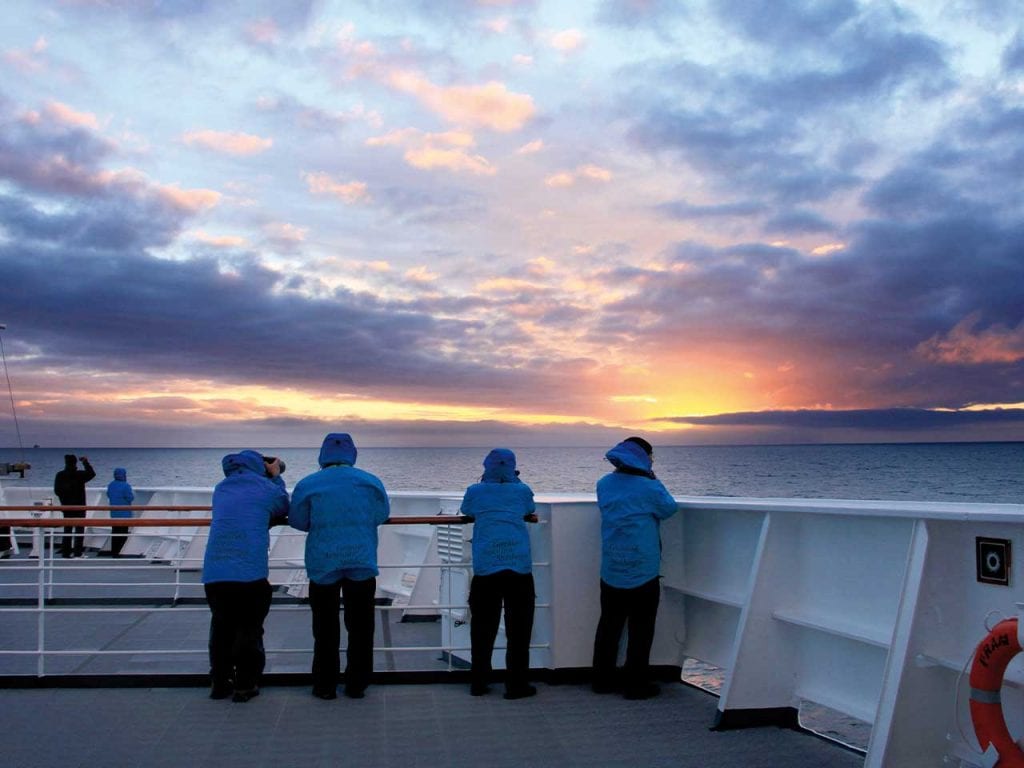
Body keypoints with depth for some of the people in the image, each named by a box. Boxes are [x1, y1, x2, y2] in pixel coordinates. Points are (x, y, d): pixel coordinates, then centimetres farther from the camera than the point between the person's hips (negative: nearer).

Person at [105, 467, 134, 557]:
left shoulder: (110, 485, 5)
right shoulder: (125, 486, -19)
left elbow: (108, 495, 15)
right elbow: (130, 498, -17)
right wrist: (133, 494, 2)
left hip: (114, 513, 7)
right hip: (124, 513, -7)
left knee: (115, 532, 16)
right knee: (123, 534, -1)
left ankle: (113, 552, 20)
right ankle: (116, 552, -7)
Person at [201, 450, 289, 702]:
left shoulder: (221, 489, 17)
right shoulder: (269, 490, 3)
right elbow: (284, 510, 20)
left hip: (213, 574, 4)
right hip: (251, 574, -4)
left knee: (221, 627, 18)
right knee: (250, 629, 10)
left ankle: (219, 682, 24)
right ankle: (245, 685, 13)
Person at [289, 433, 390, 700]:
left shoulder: (307, 484, -6)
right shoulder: (370, 482, -3)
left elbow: (297, 520, 4)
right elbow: (382, 514, 6)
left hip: (323, 565, -1)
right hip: (362, 563, 1)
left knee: (325, 628, 12)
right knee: (360, 626, 13)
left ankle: (325, 686, 17)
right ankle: (356, 685, 18)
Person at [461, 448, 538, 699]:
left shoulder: (475, 491, 5)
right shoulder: (522, 490, 5)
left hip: (485, 569, 1)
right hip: (519, 568, -1)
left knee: (482, 628, 11)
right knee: (518, 629, 6)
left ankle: (479, 683, 18)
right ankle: (516, 685, 9)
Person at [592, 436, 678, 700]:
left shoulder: (604, 484, 1)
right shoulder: (649, 487, -16)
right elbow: (668, 509, 1)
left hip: (610, 572, 5)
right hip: (643, 573, -5)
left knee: (609, 626, 15)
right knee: (640, 631, 6)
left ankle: (603, 680, 23)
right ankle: (636, 685, 11)